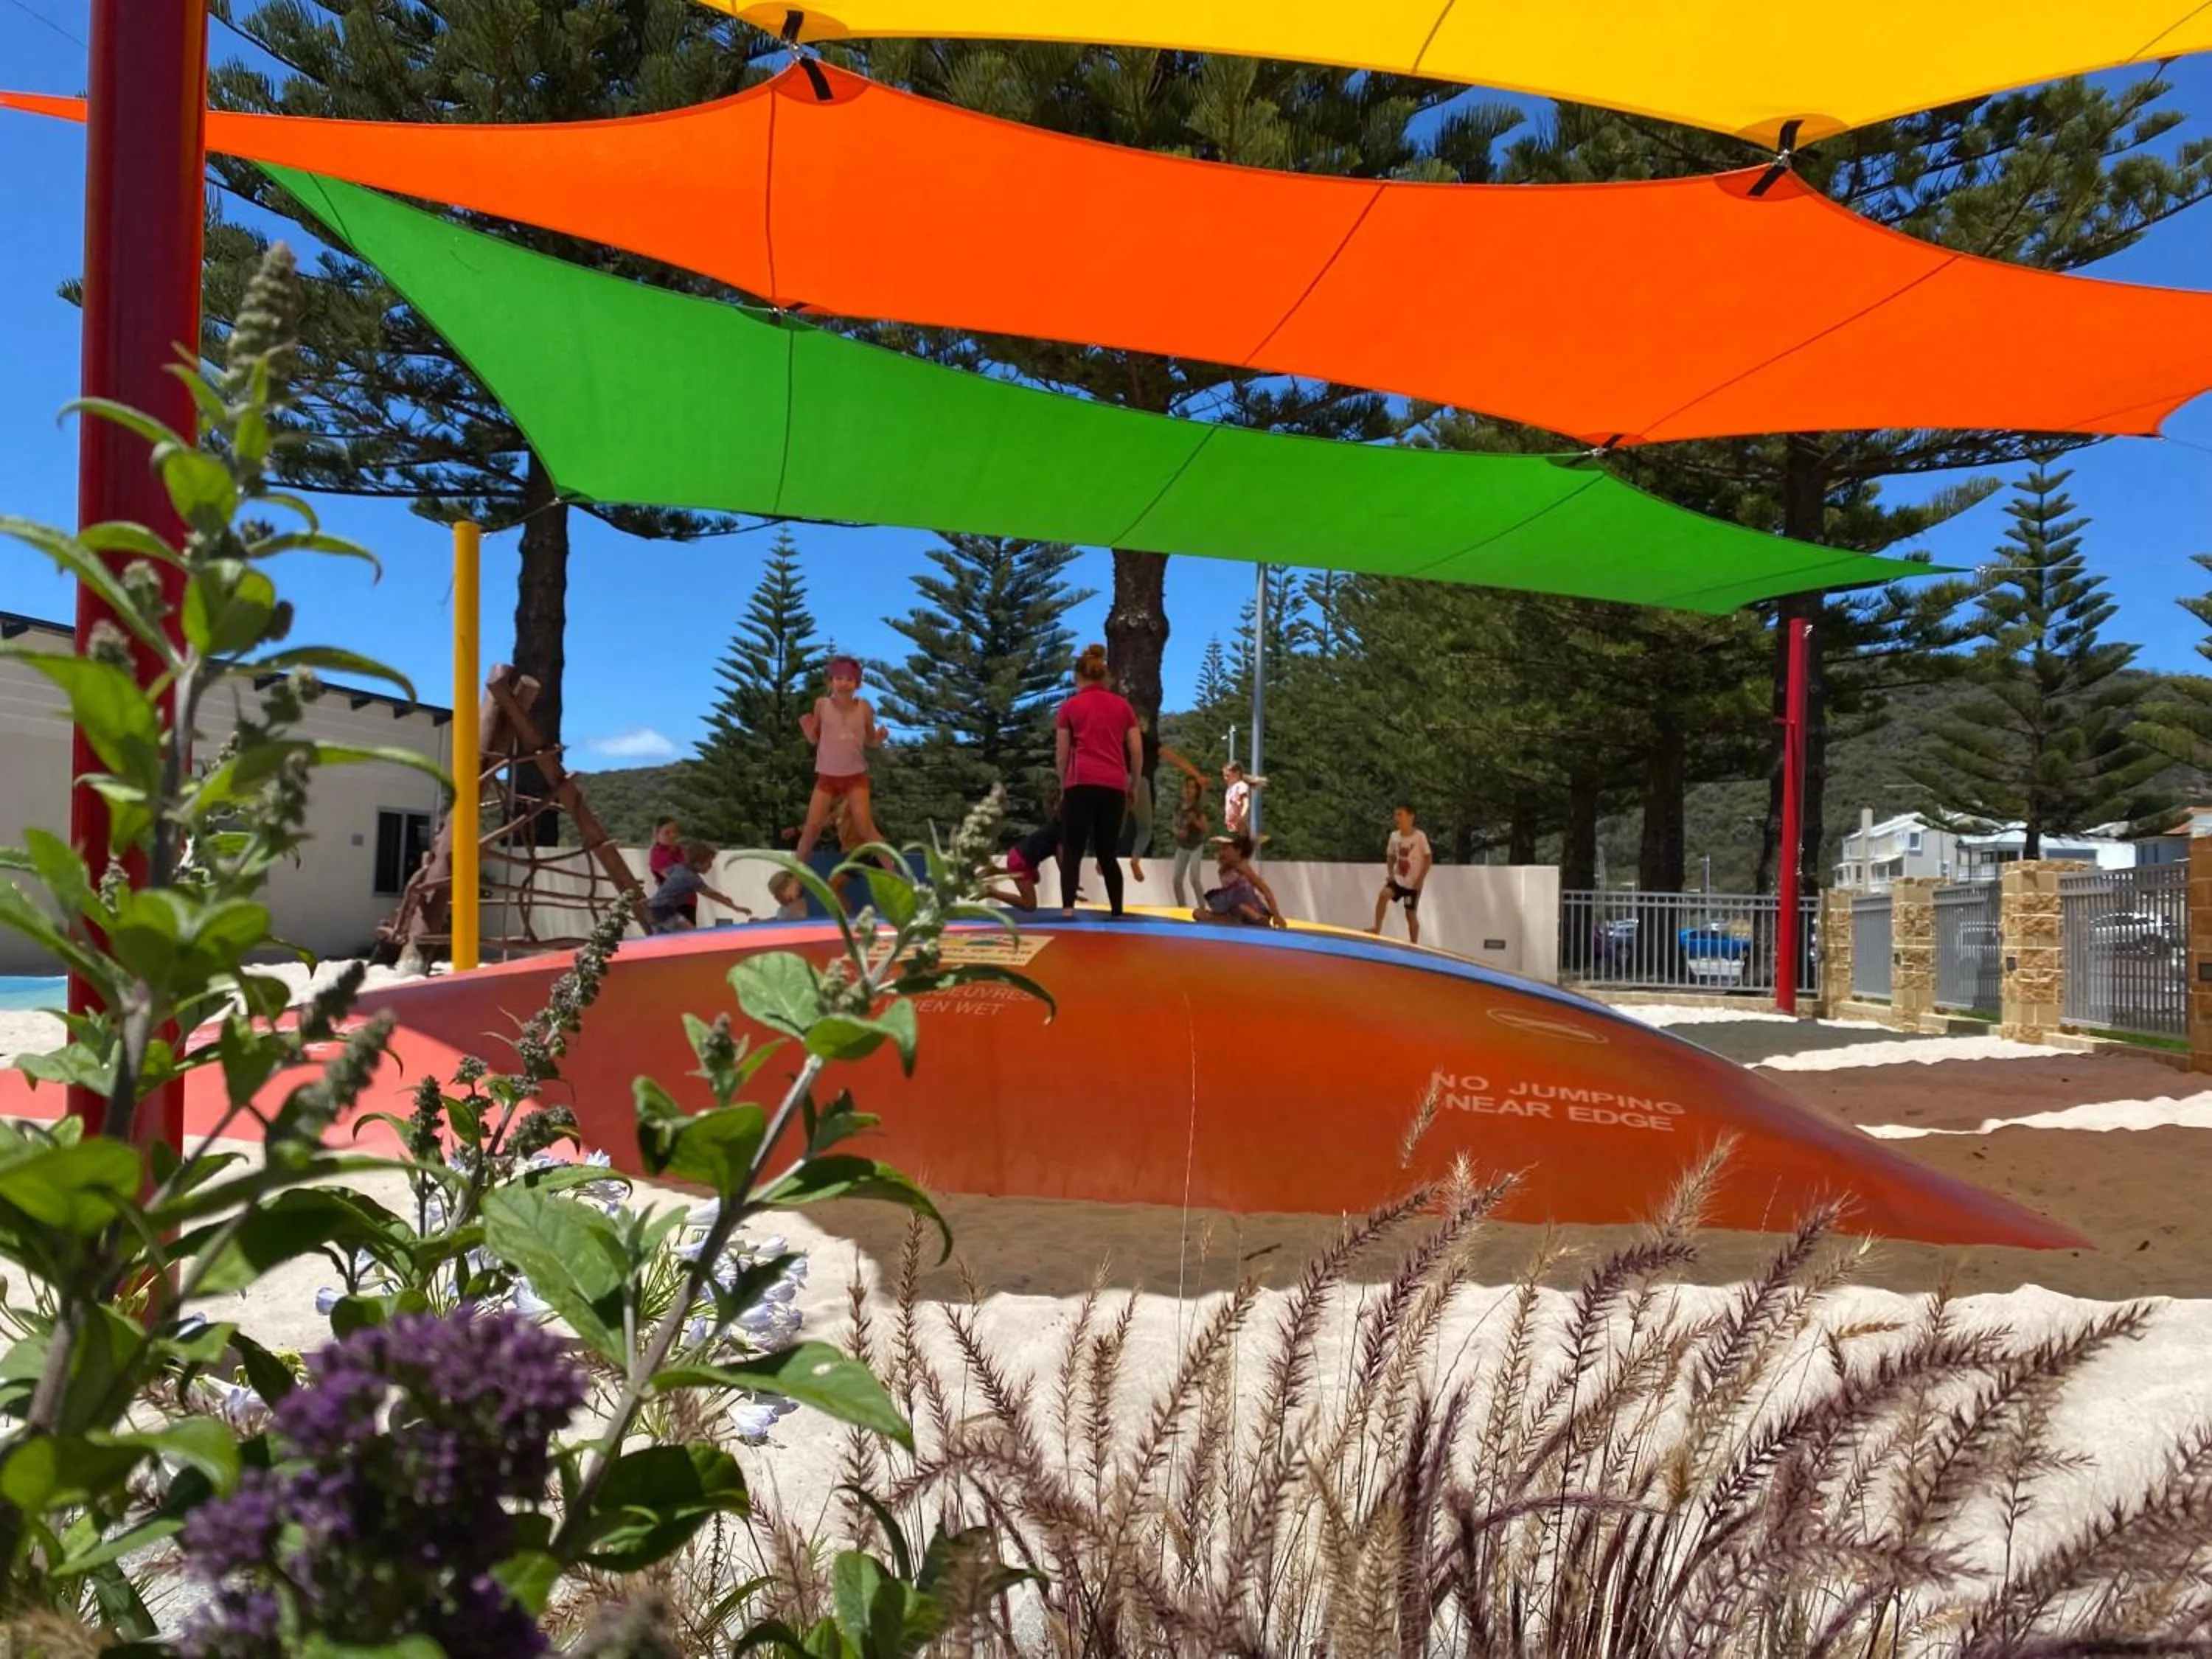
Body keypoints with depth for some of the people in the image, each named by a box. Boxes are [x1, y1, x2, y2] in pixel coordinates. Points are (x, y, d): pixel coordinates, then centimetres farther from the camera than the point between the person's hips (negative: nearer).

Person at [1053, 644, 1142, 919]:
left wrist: (1063, 788, 17)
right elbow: (1137, 751, 10)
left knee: (1072, 851, 0)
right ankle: (1117, 910, 7)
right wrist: (1133, 785, 19)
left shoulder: (1070, 706, 9)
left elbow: (1061, 754, 7)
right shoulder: (1123, 705, 14)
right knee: (1108, 853, 12)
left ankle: (1068, 908, -15)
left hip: (1081, 783, -2)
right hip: (1114, 786, 3)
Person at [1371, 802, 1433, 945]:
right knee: (1383, 895, -23)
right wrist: (1390, 873, -1)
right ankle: (1377, 928, -17)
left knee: (1411, 914, 2)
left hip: (1413, 883, -4)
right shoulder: (1394, 836, 1)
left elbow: (1429, 858, -9)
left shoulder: (1420, 836, -14)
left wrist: (1421, 879, -14)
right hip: (1398, 879, 4)